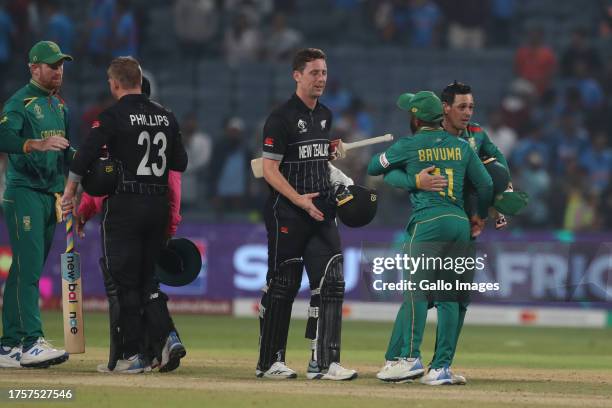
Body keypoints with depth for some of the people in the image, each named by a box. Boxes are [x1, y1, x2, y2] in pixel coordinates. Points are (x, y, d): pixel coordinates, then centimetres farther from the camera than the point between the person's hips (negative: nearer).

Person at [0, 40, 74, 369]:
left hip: (51, 194, 8)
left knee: (29, 269, 9)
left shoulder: (59, 105, 18)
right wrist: (37, 144, -40)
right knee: (28, 267, -14)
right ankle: (31, 343, -21)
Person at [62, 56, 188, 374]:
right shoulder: (165, 116, 9)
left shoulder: (114, 116, -9)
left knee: (122, 282, 1)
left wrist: (69, 193, -5)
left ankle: (129, 356, 0)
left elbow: (85, 156, -14)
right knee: (148, 279, 14)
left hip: (124, 206, -6)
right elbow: (180, 163, 13)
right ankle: (166, 337, -5)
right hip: (158, 205, 6)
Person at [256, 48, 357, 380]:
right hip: (287, 213, -7)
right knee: (282, 285, 0)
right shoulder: (281, 118, -9)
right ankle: (270, 362, 11)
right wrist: (299, 200, -23)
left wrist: (342, 182, 12)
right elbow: (270, 169, -14)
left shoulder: (324, 116, 15)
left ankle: (323, 362, -5)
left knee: (330, 283, -4)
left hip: (321, 213, 7)